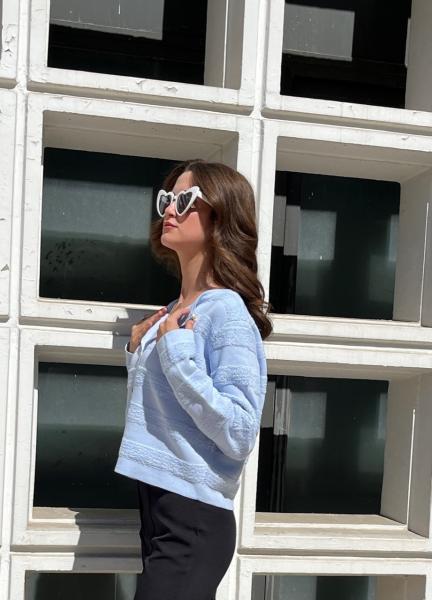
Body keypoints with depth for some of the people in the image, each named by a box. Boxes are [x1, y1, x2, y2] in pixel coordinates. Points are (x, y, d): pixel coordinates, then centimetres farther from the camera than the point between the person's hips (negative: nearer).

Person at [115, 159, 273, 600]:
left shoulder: (227, 312, -15)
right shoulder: (171, 314, 10)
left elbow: (239, 436, -22)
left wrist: (176, 350, -21)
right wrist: (140, 352, 6)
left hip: (194, 521, -8)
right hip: (156, 506, 8)